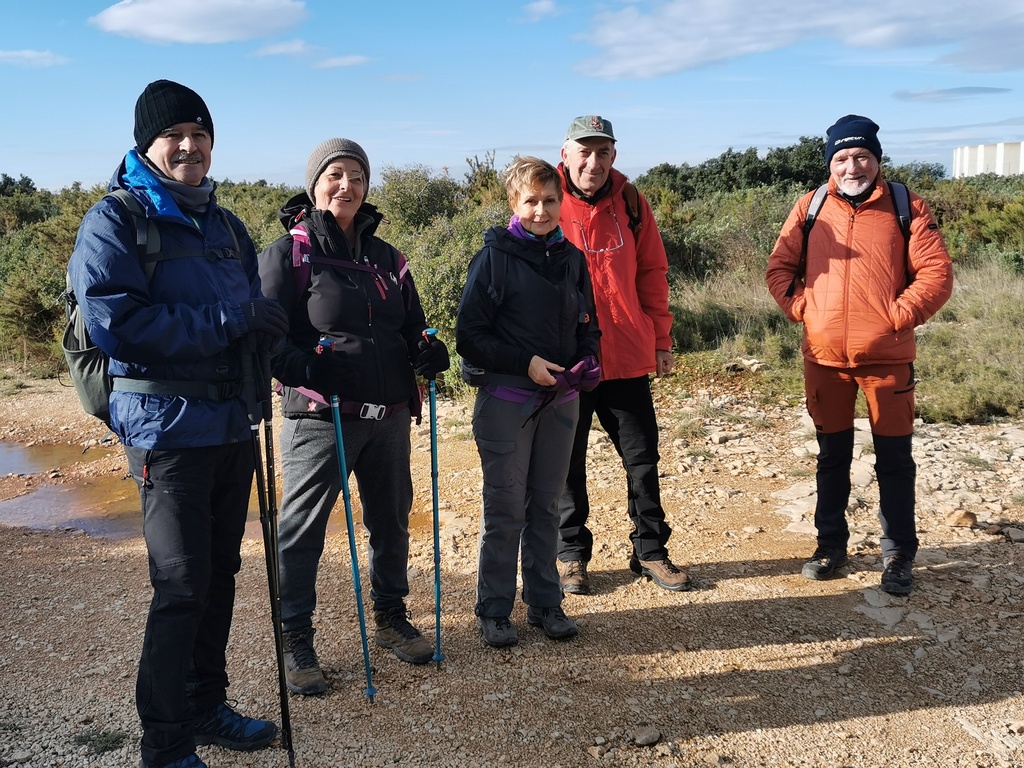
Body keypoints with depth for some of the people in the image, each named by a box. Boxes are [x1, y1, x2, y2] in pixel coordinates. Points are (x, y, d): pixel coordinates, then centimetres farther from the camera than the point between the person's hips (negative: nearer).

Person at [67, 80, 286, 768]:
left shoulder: (224, 224, 15)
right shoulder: (116, 220, -6)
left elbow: (251, 311, 21)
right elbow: (115, 323, -18)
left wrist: (265, 322, -3)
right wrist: (228, 321, -20)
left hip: (231, 421, 7)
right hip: (168, 423, -7)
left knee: (220, 573, 14)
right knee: (182, 586, -4)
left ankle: (207, 706, 30)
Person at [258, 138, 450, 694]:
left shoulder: (385, 257, 13)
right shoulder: (289, 252, -5)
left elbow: (410, 325, 19)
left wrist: (427, 351, -3)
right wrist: (306, 369, -27)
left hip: (389, 416, 6)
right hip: (320, 418, -6)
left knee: (392, 520, 16)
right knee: (303, 530, 2)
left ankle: (391, 617, 35)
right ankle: (295, 640, 19)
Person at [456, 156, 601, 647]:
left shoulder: (571, 257, 7)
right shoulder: (495, 256, -7)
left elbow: (587, 324, 16)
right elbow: (469, 336, -9)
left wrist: (586, 362, -4)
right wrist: (526, 362, -17)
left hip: (561, 401, 4)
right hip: (506, 400, -4)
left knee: (546, 505, 13)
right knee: (505, 509, 3)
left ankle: (545, 602, 26)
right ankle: (493, 610, 17)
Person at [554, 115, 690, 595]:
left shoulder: (630, 203, 3)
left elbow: (652, 273, 9)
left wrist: (660, 339, 7)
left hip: (628, 358, 3)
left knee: (642, 457, 11)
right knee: (568, 464, 10)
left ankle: (650, 551, 27)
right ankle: (572, 555, 26)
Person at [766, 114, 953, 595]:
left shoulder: (907, 208, -1)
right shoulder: (810, 208, 4)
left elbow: (936, 272, -5)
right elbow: (780, 268, 7)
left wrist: (899, 315, -13)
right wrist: (800, 308, -7)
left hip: (888, 357, -2)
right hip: (824, 357, 2)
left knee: (894, 459, 6)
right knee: (832, 456, 14)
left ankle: (899, 555, 19)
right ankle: (831, 544, 28)